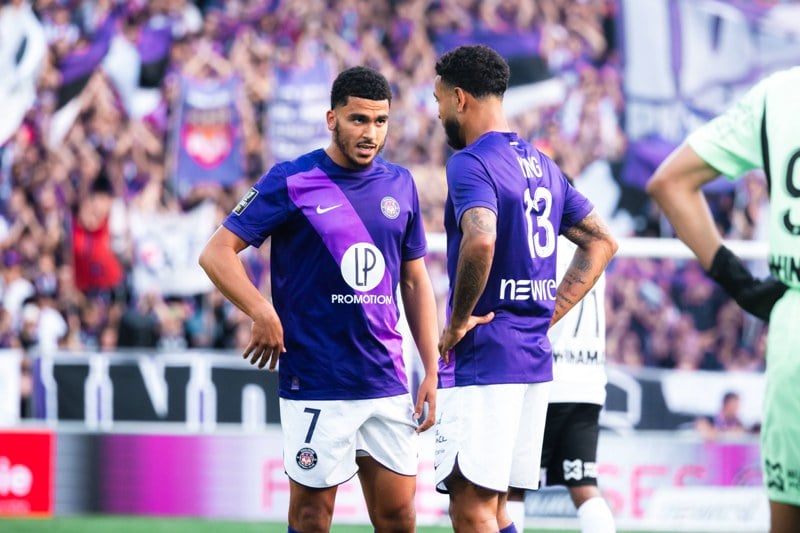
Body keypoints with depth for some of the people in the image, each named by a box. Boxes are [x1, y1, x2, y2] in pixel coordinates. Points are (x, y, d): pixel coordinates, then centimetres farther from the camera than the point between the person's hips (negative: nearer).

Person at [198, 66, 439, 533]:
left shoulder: (400, 184, 9)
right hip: (315, 385, -4)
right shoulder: (291, 182, -6)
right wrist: (262, 313, -21)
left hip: (387, 383, 4)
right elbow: (217, 252, -7)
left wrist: (431, 371, 10)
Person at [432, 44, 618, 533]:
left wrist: (458, 322, -17)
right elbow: (602, 242, 22)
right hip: (535, 360, 9)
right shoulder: (541, 164, 16)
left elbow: (481, 241, -30)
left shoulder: (471, 163, -11)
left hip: (482, 364, -9)